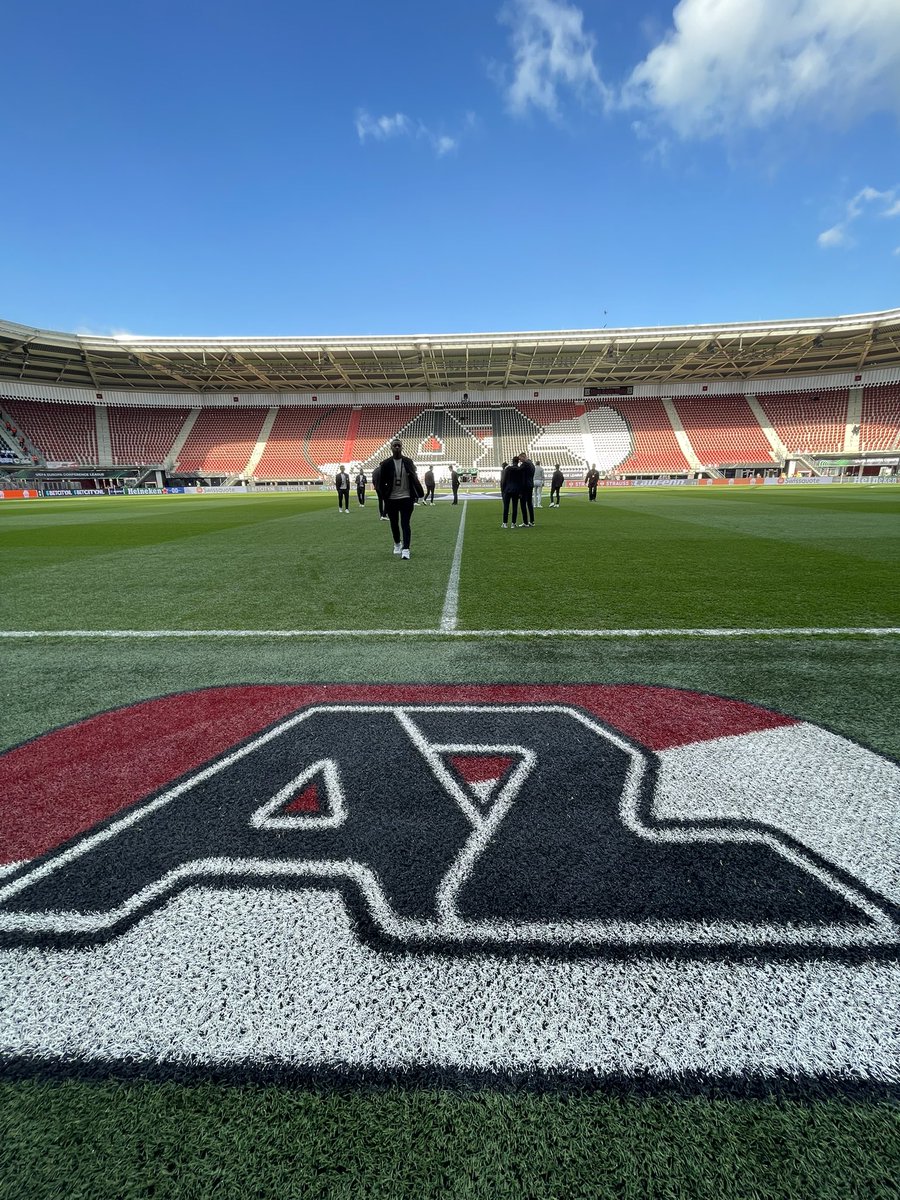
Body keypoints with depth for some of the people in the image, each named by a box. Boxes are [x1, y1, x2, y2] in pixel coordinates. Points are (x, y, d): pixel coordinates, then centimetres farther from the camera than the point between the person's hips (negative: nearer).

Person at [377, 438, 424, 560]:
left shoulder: (408, 462, 3)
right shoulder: (386, 464, -1)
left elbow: (414, 479, 5)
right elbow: (381, 482, 2)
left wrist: (419, 493, -3)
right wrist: (385, 496, -6)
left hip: (406, 498, -1)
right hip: (391, 499, 1)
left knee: (405, 524, -7)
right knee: (394, 524, 14)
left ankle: (405, 549, -9)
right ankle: (397, 544, 36)